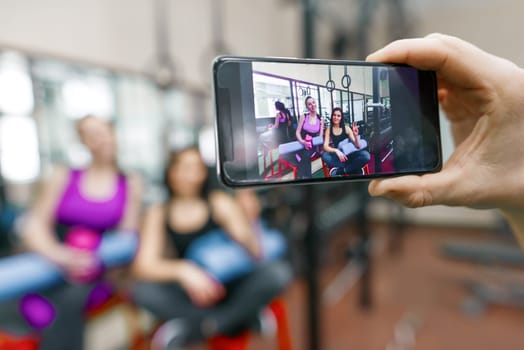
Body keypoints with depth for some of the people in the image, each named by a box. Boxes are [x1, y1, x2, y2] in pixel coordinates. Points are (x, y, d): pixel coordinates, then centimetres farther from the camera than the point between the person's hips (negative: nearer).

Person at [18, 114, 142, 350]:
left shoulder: (130, 184, 4)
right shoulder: (63, 177, 5)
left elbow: (127, 234, 2)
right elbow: (33, 228, -1)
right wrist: (59, 254, -20)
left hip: (98, 271, -1)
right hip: (54, 268, 1)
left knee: (69, 300, -29)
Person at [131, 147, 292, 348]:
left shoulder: (220, 203, -4)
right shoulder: (158, 214, -1)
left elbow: (253, 252, -11)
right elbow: (143, 266, -11)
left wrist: (250, 219, -30)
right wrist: (182, 270, -30)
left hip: (232, 289, 0)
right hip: (193, 297, 1)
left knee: (278, 272, -25)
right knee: (143, 290, -27)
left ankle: (190, 330, -19)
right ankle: (244, 318, -18)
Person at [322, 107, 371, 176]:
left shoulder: (346, 128, -1)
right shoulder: (329, 130, 0)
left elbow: (358, 147, -5)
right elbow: (325, 147, -13)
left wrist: (356, 135, -24)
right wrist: (336, 151, -31)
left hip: (348, 156, 0)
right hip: (337, 158, 0)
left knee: (365, 155, -27)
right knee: (325, 155, -33)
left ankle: (339, 171, -19)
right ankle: (355, 169, -21)